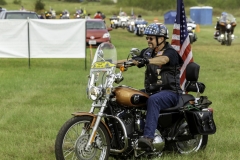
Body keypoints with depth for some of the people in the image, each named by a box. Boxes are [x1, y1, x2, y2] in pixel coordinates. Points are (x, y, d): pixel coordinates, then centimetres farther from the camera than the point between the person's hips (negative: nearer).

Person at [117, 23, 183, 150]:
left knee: (153, 100, -38)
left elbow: (163, 60, -30)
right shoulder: (147, 52, 15)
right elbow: (132, 60, 5)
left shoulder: (171, 52, -7)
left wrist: (147, 60, -48)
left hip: (170, 92, -8)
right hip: (150, 90, 8)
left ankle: (148, 137, -50)